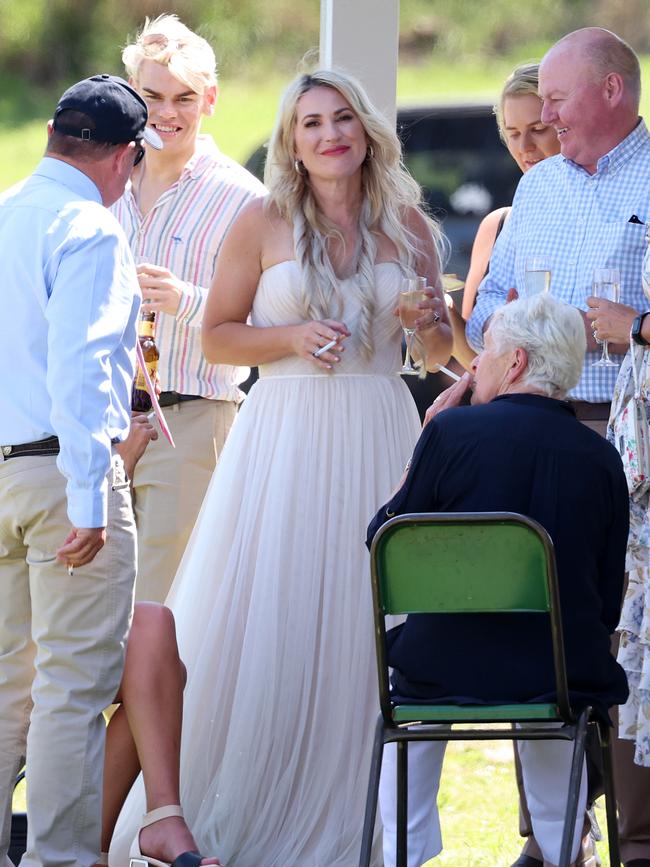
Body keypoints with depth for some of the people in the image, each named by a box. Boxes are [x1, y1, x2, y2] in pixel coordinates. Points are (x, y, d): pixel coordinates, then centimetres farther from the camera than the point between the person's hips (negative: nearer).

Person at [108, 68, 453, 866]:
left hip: (378, 439, 2)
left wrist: (434, 328, -6)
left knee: (365, 621, 1)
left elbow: (438, 353, 15)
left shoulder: (407, 224, 9)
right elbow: (216, 336, 3)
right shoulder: (263, 222, 1)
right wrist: (291, 337, -13)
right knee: (267, 620, -3)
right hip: (285, 433, -2)